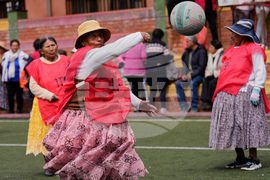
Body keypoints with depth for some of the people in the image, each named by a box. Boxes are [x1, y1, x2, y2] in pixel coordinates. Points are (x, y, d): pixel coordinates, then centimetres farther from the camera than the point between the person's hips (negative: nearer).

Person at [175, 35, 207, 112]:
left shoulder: (201, 51, -7)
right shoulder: (187, 51, 15)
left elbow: (201, 67, -14)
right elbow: (184, 65, 17)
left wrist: (191, 75, -20)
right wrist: (184, 74, -2)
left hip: (198, 75, -7)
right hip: (188, 75, 7)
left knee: (193, 83, -36)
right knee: (178, 84, -19)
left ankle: (194, 108, -29)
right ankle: (184, 106, -16)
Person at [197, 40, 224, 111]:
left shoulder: (222, 56, -13)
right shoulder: (210, 55, 15)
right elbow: (208, 68, 19)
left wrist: (214, 74, -16)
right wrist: (207, 75, -1)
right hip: (213, 76, 7)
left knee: (212, 83, -30)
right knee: (205, 81, -20)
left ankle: (209, 103, -23)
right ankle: (205, 101, -29)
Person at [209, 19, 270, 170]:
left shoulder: (254, 50, -4)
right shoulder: (232, 51, 21)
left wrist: (256, 91, -18)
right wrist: (220, 94, 21)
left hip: (244, 94, -8)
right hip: (228, 96, 8)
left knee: (248, 125, -6)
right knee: (233, 127, 8)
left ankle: (254, 160, 2)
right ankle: (240, 159, 17)